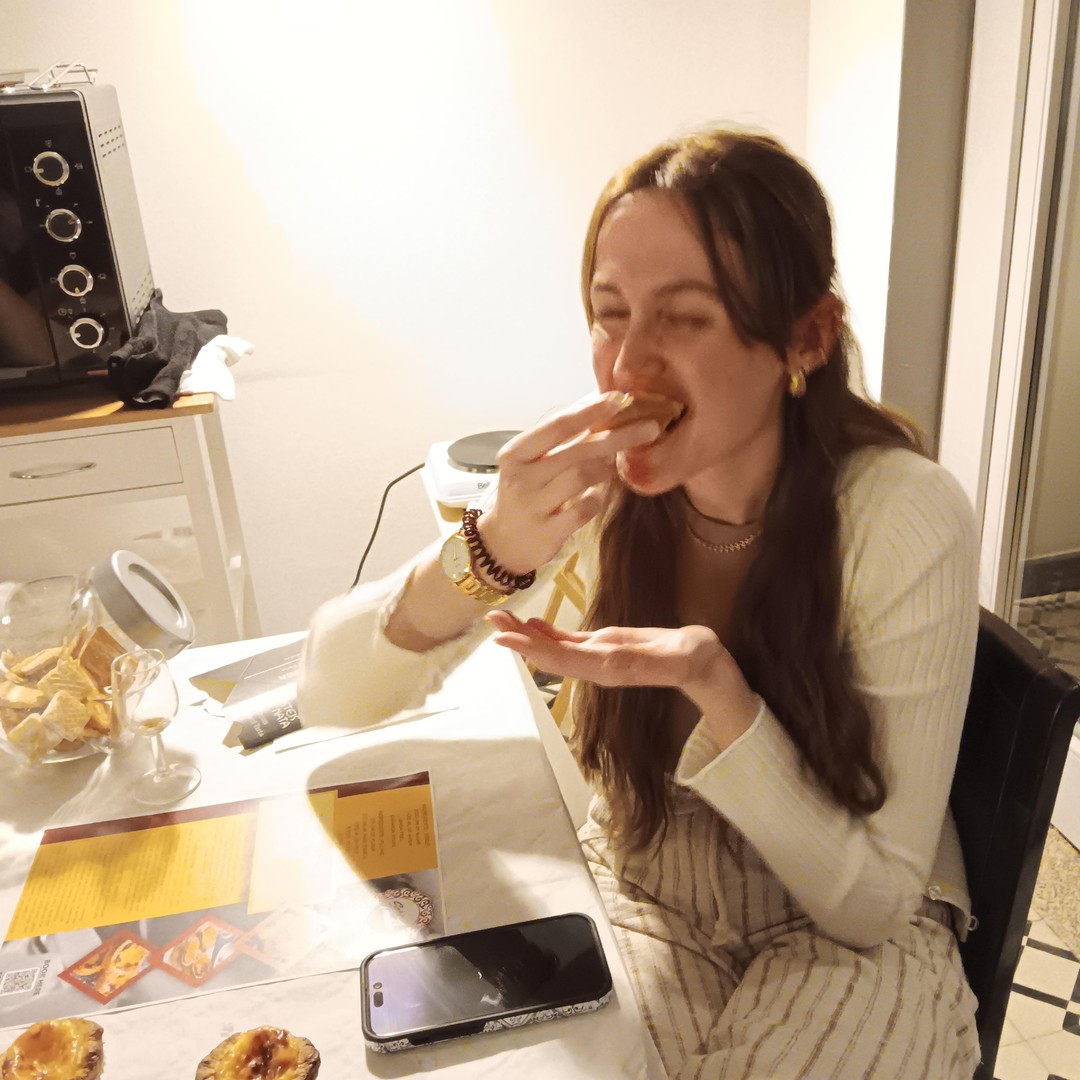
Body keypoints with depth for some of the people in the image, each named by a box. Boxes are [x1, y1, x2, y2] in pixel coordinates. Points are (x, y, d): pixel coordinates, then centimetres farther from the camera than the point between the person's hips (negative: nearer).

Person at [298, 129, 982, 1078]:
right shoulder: (594, 476, -16)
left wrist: (710, 681, -33)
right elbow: (331, 695, -15)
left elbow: (873, 898, -18)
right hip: (643, 885, 1)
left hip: (855, 930, 0)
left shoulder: (904, 519, -24)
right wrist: (493, 552, -33)